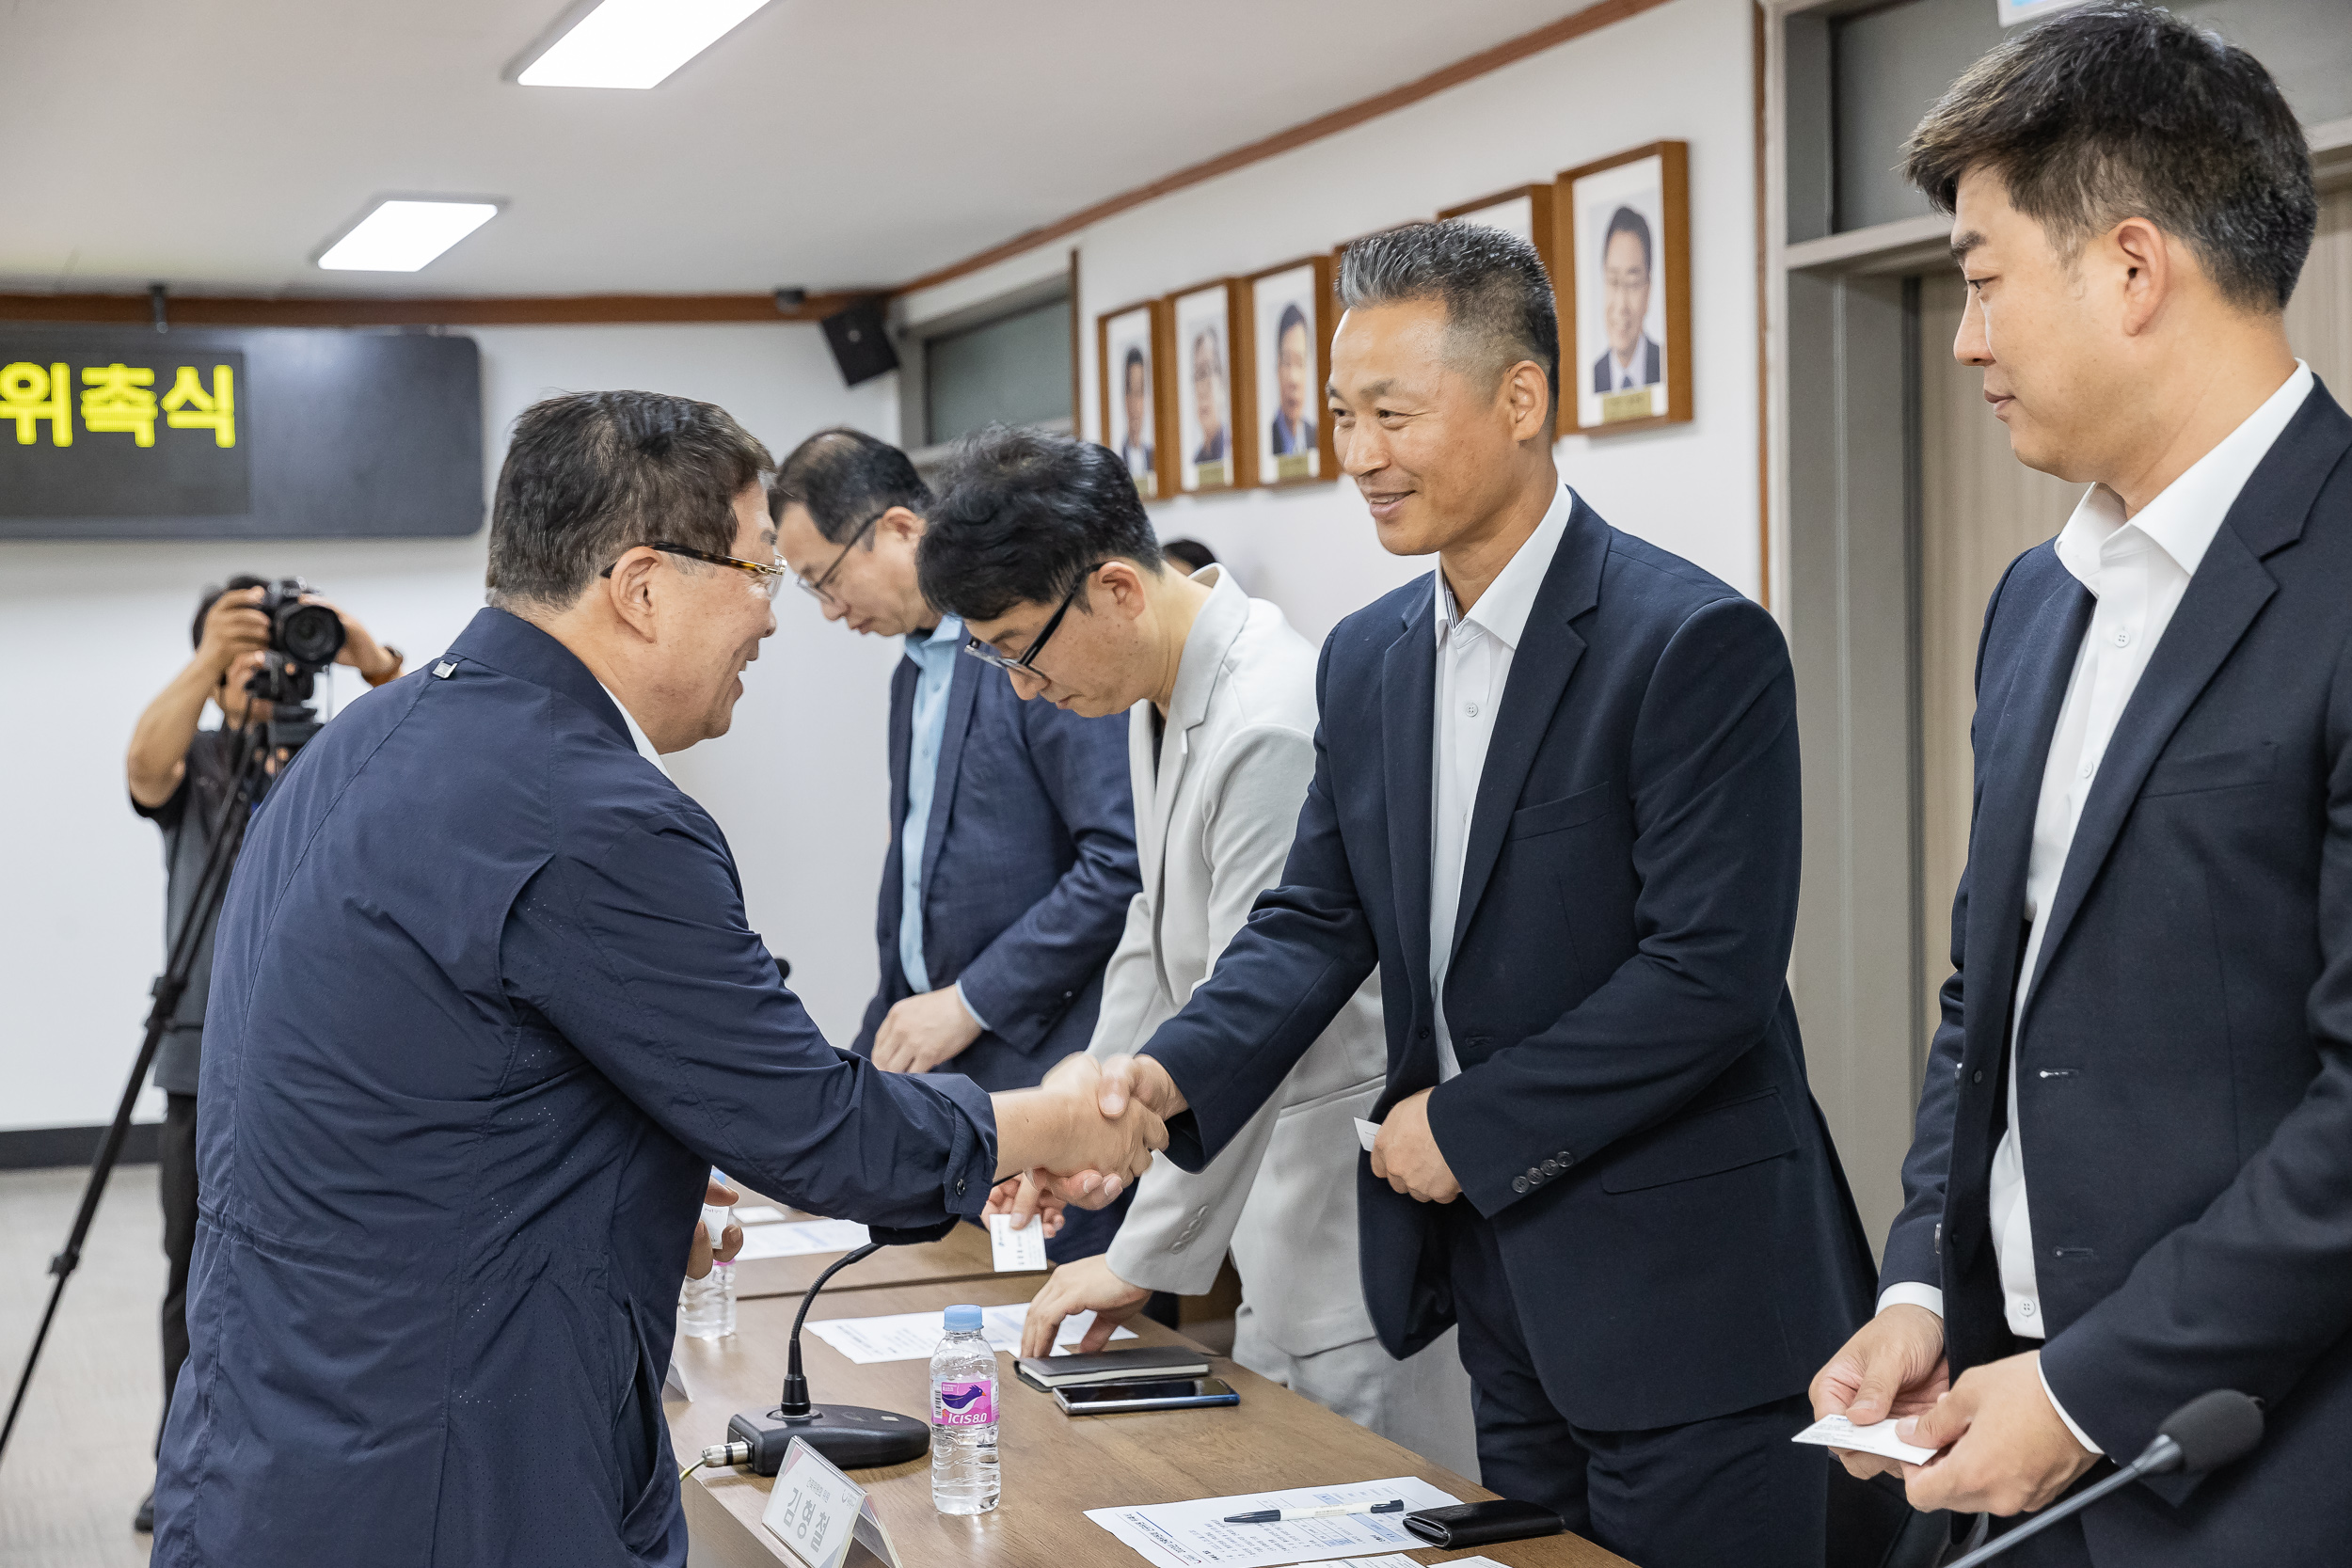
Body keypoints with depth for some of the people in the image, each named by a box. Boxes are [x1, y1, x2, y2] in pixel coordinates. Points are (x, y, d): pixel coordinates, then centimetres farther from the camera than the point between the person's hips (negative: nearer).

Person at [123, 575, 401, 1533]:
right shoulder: (193, 764, 6)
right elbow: (145, 764, -19)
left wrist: (373, 663, -35)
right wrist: (208, 663, -36)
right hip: (207, 1058, 0)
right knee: (198, 1275, 4)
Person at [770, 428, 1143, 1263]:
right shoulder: (914, 669, 18)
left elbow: (1121, 863, -19)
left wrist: (969, 1003, -15)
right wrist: (867, 1067, 18)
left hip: (1044, 1079, -8)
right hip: (935, 1076, 8)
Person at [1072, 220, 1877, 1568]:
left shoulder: (1696, 643, -16)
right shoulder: (1368, 659, 8)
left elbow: (1711, 970, -20)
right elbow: (1318, 919, 8)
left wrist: (1468, 1125, -16)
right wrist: (1176, 1076, -10)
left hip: (1682, 1300, -7)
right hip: (1503, 1288, 7)